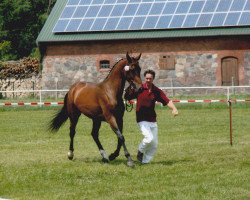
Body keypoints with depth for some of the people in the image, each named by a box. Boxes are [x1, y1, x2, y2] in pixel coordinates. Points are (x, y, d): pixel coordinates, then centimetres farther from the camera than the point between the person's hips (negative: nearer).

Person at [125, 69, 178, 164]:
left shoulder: (157, 91, 1)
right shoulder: (139, 89, -5)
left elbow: (167, 101, -7)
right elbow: (127, 97, -4)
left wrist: (174, 109, -25)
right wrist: (129, 89, -24)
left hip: (152, 120, 4)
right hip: (142, 120, -4)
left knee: (154, 144, 5)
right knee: (149, 138, -23)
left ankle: (144, 161, 20)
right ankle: (140, 151, 6)